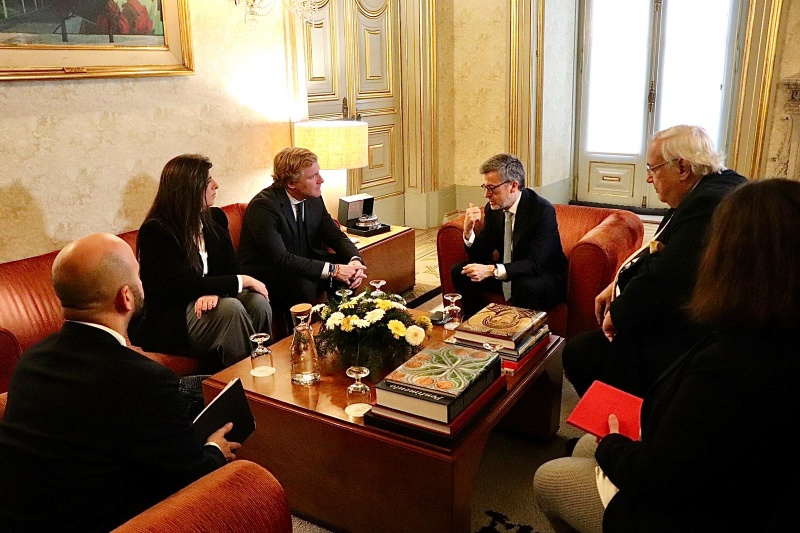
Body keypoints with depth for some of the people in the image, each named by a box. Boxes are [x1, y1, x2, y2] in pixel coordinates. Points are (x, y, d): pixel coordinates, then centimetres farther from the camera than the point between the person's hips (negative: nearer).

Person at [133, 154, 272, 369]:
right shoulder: (154, 231, -13)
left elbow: (231, 269, 4)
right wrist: (244, 281, -17)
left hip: (210, 301, 6)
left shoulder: (215, 218, 7)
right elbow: (186, 285, -19)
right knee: (230, 307, -33)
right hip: (167, 322, -5)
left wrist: (215, 291, -21)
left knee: (257, 301, -25)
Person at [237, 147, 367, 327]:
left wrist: (355, 260, -18)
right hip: (263, 277, -7)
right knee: (303, 284, -33)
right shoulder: (263, 206, -24)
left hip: (302, 264, 7)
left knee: (347, 270, -9)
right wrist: (333, 270, -35)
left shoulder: (313, 198, -2)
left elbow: (336, 236, 4)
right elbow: (281, 259, -32)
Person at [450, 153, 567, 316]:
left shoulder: (543, 210, -22)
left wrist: (492, 270, -39)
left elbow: (536, 264, -29)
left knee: (525, 286, -38)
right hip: (507, 275, 6)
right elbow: (480, 256, 3)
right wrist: (468, 230, -17)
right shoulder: (492, 209, -3)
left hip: (545, 277, -6)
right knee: (459, 271, -6)